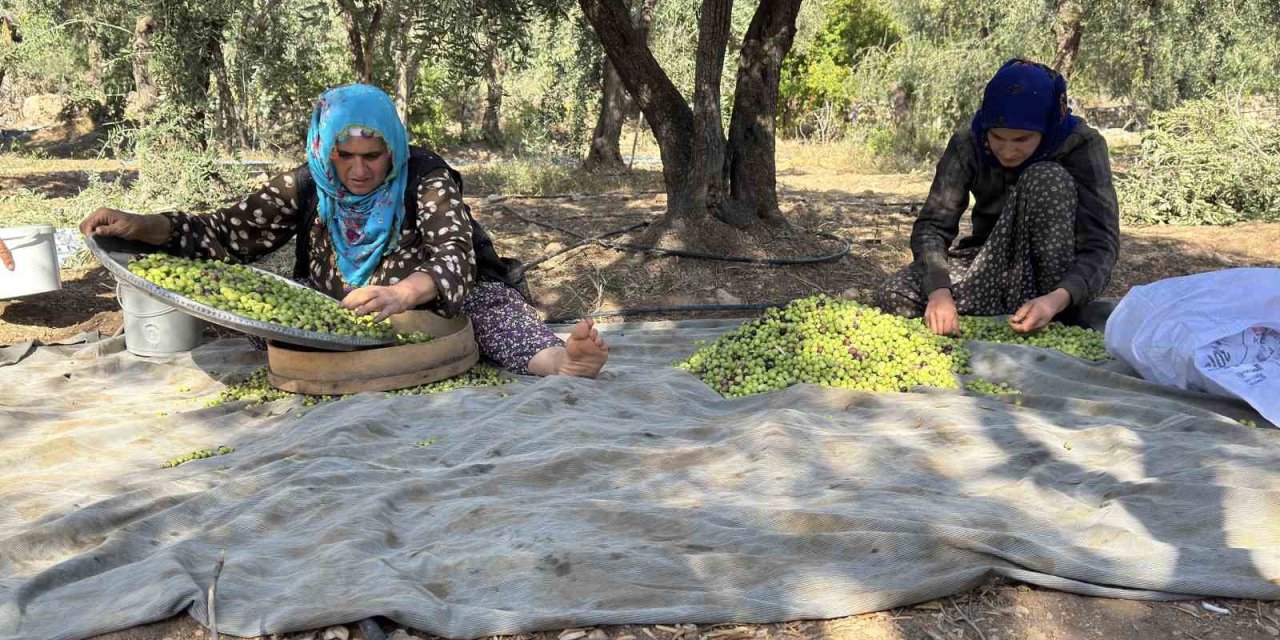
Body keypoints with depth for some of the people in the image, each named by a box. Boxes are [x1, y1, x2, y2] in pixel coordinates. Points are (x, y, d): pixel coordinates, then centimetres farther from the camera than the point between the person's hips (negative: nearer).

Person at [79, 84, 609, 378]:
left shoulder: (426, 180, -16)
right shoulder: (307, 185, -4)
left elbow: (456, 258, -32)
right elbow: (229, 235, -1)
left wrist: (401, 294, -53)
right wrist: (141, 227, -15)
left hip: (429, 309, -4)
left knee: (487, 298, -34)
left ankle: (558, 359, -64)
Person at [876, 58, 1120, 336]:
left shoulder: (1082, 146, -21)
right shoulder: (968, 146, -13)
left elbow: (1102, 245, -26)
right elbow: (932, 225, -18)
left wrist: (1059, 299, -46)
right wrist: (938, 290, -38)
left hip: (1052, 274, -2)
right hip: (992, 264, 2)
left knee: (1047, 180, -29)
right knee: (894, 298, -22)